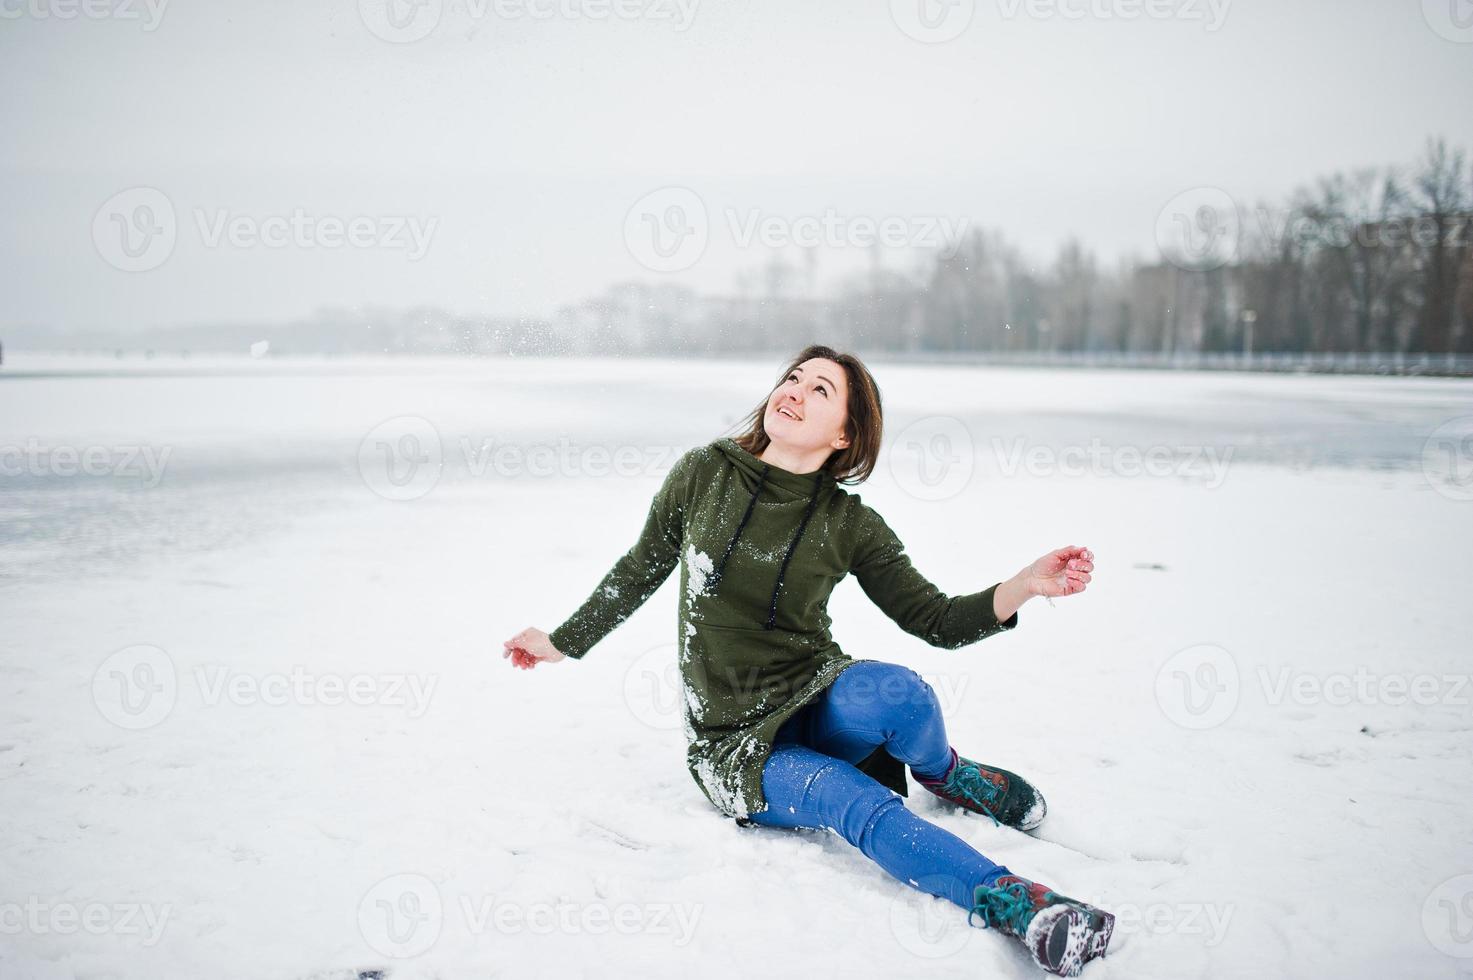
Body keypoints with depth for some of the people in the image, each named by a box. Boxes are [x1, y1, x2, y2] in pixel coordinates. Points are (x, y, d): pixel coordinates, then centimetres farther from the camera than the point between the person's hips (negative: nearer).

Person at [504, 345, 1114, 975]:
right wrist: (563, 643, 20)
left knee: (888, 691, -35)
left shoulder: (849, 524, -4)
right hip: (734, 739, -1)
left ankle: (945, 775, -2)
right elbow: (640, 571, 11)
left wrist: (1025, 586, -20)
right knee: (860, 805, -32)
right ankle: (1016, 904, -33)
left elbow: (938, 622, -2)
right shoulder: (704, 474, -4)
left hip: (813, 703, 1)